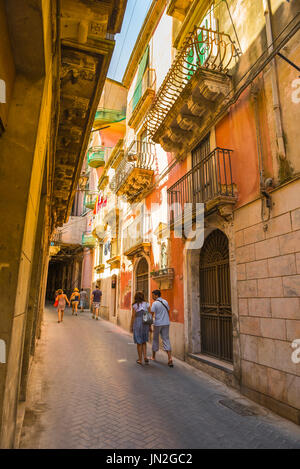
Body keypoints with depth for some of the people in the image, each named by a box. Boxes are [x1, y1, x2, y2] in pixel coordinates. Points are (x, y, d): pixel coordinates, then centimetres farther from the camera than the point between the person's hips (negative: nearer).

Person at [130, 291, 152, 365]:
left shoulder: (135, 305, -5)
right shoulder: (147, 304, 1)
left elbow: (133, 316, -6)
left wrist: (131, 326, 1)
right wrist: (150, 326, 9)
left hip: (137, 324, -2)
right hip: (145, 324, 2)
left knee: (139, 342, 9)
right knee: (144, 341, 19)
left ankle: (140, 360, 15)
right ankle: (145, 356, 3)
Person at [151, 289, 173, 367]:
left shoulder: (155, 303, -11)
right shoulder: (165, 302, 6)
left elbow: (151, 314, -14)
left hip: (157, 324, -4)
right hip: (166, 323, 4)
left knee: (155, 339, 13)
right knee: (166, 340, 3)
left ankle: (153, 356, 28)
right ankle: (170, 358, -11)